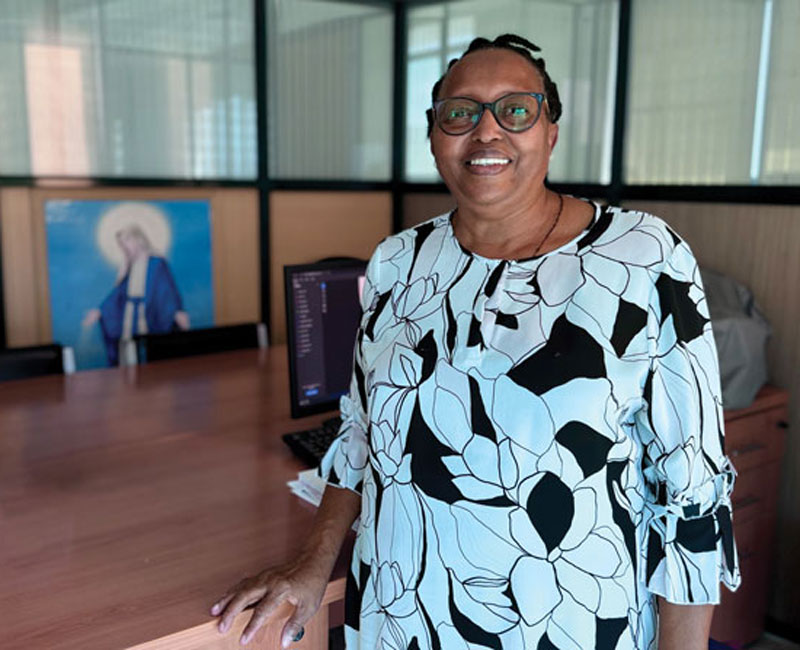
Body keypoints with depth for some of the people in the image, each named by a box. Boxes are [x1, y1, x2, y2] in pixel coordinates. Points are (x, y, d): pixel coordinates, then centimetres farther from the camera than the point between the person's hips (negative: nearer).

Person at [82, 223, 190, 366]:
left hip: (150, 327, -6)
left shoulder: (157, 264, -7)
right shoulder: (128, 268, 12)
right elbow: (118, 293, 20)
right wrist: (100, 311, 18)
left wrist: (177, 312, -32)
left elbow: (168, 290, -17)